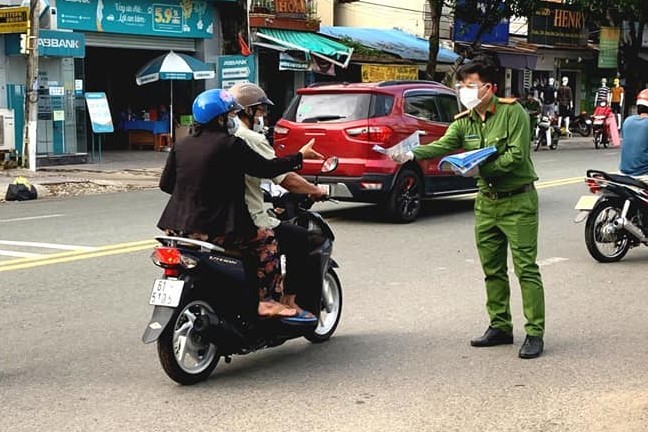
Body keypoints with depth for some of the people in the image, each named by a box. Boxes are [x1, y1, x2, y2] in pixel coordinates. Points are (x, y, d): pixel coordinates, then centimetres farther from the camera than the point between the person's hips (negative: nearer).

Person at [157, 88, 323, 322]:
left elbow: (165, 183, 12)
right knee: (266, 241, 6)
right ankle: (265, 301, 2)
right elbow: (266, 168, -7)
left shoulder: (181, 145, 8)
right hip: (216, 229, -7)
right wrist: (300, 156, 6)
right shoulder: (230, 145, -11)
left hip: (179, 226, 7)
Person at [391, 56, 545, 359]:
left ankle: (535, 334, -3)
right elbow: (442, 145, -10)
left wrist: (482, 168, -27)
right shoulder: (464, 122, 6)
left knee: (526, 269, -6)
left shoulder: (512, 112, -11)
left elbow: (517, 155, -19)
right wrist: (412, 154, -28)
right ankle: (500, 327, 23)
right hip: (486, 201, 7)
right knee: (492, 270, 12)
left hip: (518, 200, -7)